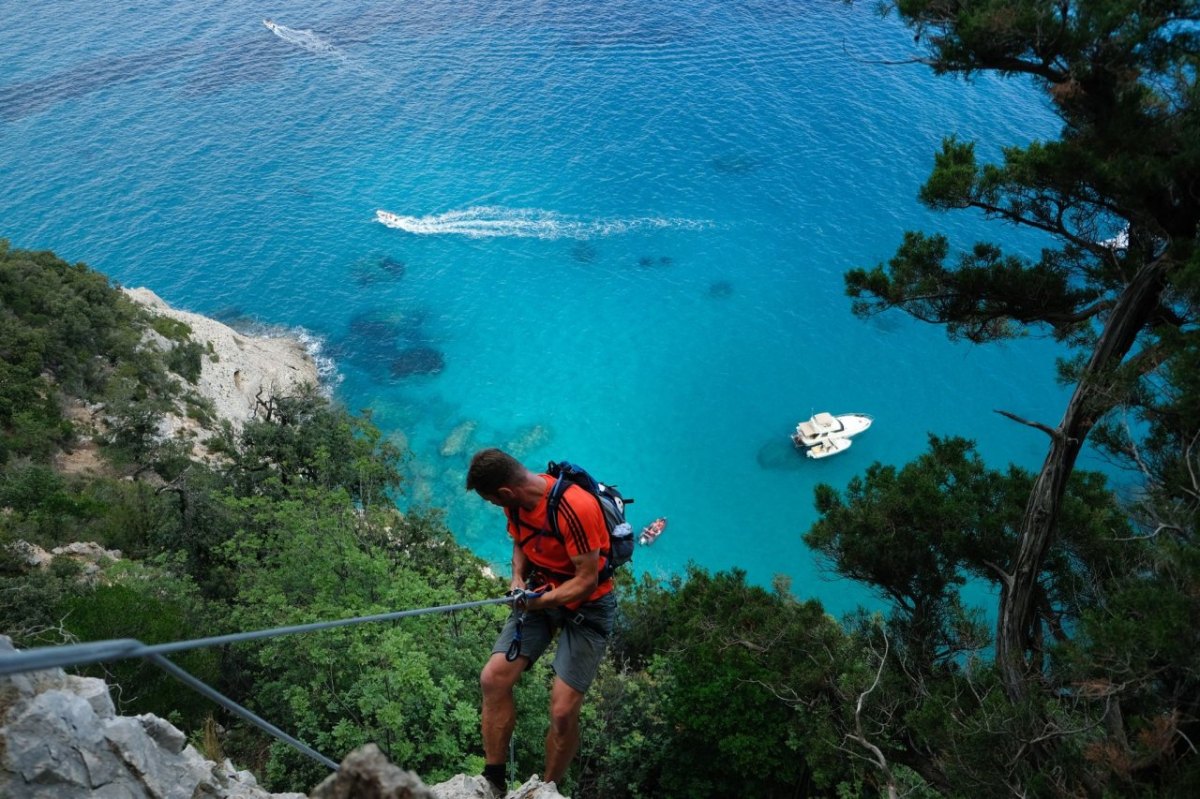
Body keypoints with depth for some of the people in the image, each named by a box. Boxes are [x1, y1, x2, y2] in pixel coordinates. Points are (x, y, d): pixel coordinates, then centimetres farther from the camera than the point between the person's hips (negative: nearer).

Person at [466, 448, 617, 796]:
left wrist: (540, 602, -23)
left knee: (563, 711, -13)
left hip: (586, 605, -6)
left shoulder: (574, 509, -30)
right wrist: (518, 577, -5)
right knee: (493, 677, -11)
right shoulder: (517, 501, -6)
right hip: (540, 594, 7)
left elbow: (587, 579, -24)